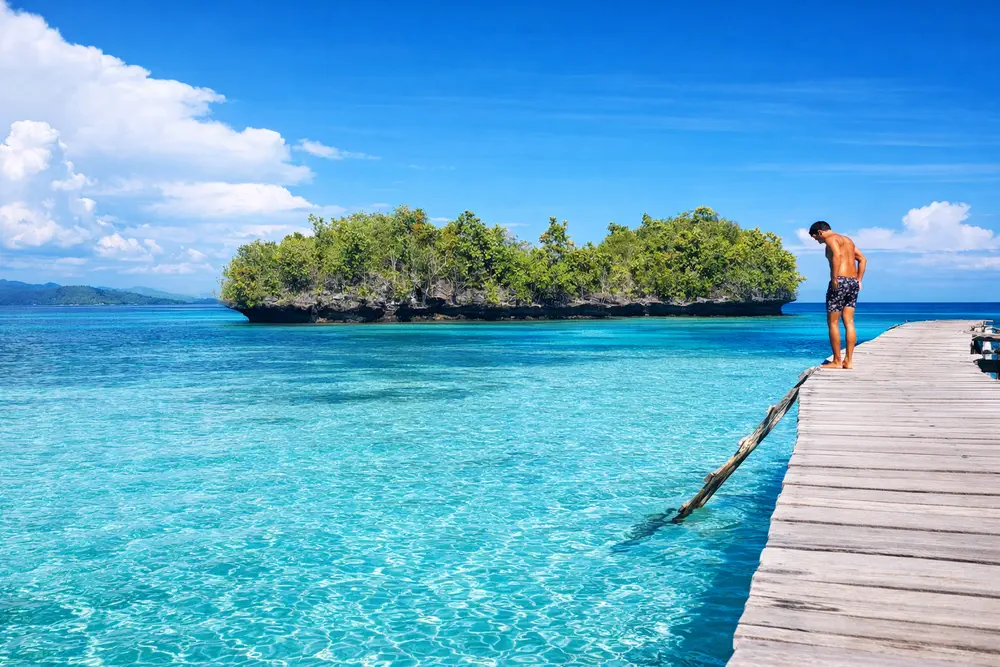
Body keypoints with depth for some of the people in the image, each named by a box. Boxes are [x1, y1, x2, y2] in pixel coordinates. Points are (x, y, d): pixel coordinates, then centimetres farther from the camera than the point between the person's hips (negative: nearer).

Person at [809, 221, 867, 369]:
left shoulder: (831, 239, -4)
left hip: (840, 281, -8)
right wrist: (859, 280, 19)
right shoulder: (847, 239, 23)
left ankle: (837, 361, 1)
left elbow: (837, 254, -24)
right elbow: (862, 259, 23)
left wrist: (834, 278, -25)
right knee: (849, 322, 7)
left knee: (833, 323, -1)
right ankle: (849, 361, 7)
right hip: (853, 282, 8)